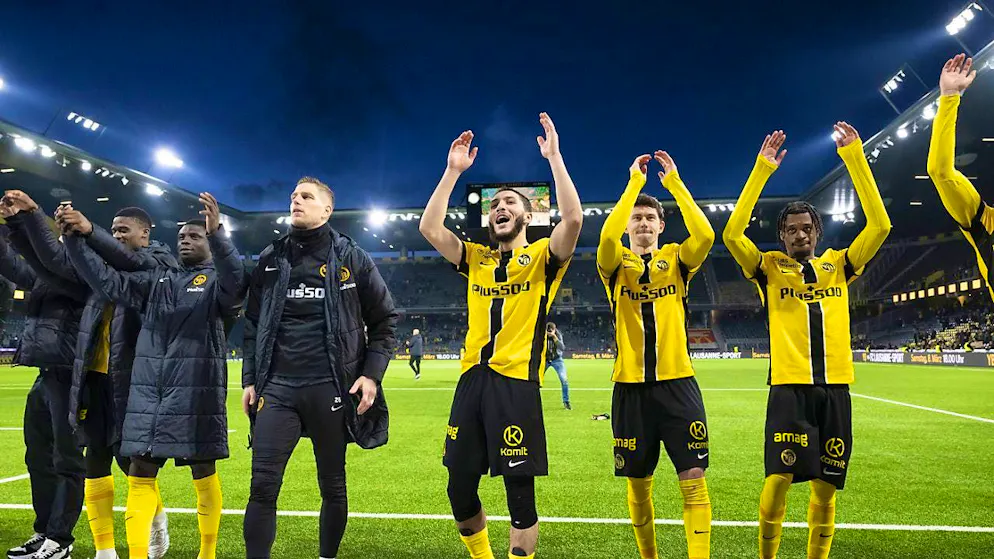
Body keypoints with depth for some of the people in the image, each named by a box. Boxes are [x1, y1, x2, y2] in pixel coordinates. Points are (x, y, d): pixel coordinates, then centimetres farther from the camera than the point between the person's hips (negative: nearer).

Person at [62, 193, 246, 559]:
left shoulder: (218, 281, 1)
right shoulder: (157, 280, 17)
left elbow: (237, 283, -22)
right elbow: (107, 281, 11)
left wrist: (218, 234, -36)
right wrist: (74, 239, 0)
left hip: (196, 392, -5)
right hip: (148, 391, 5)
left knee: (203, 472, 5)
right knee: (139, 473, 4)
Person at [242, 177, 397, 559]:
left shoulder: (351, 258, 1)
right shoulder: (270, 260, 10)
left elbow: (385, 320, 5)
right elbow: (253, 324, 16)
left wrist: (372, 373, -4)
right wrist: (249, 379, 10)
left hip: (331, 388, -2)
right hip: (277, 387, 2)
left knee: (333, 486, 11)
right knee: (262, 486, -5)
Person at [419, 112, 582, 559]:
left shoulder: (543, 257, 4)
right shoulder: (476, 259, 16)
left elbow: (574, 219, -15)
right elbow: (429, 229, 5)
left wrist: (554, 157, -12)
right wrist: (453, 171, 3)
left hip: (516, 382, -5)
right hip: (472, 379, 5)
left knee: (519, 492, 0)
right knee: (459, 488, 10)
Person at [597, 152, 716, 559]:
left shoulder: (676, 260, 6)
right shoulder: (616, 264, 4)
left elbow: (705, 236, -14)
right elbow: (606, 237, -19)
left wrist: (674, 183, -10)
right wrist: (634, 183, -13)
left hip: (677, 383, 0)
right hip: (631, 386, 0)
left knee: (694, 479, -4)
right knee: (638, 483, 10)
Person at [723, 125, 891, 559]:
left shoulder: (839, 265, 13)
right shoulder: (770, 269, 5)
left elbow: (879, 225, 3)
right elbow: (732, 234, -10)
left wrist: (854, 157, -1)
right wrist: (762, 169, -10)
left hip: (835, 388, 3)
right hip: (790, 388, -3)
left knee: (825, 486, 7)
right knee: (779, 479, -10)